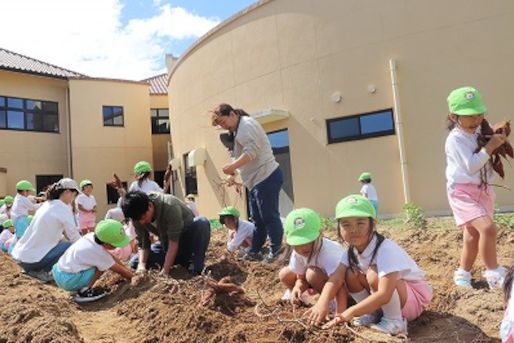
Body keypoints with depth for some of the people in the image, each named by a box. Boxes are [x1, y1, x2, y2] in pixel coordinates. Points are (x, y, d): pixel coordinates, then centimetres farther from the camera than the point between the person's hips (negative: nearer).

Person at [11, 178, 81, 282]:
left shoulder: (47, 204, 13)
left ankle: (33, 269, 14)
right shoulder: (63, 208, -12)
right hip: (33, 258, -9)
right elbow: (73, 235, -9)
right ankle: (42, 271, -5)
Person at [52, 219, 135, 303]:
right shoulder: (99, 252, -21)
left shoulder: (91, 236, -1)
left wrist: (129, 270, 15)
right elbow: (120, 271, -8)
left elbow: (112, 258, 11)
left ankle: (82, 288, 14)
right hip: (68, 281, -8)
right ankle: (85, 291, -5)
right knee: (103, 265, -14)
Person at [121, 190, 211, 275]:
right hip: (167, 243, 6)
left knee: (202, 222, -38)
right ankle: (185, 261, -4)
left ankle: (197, 271, -27)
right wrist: (142, 265, -27)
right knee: (135, 263, -9)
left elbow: (173, 243, -33)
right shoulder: (137, 216, -15)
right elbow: (142, 243, -8)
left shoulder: (170, 206, -33)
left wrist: (164, 272, -34)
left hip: (189, 239, -6)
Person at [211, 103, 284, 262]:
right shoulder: (237, 130, 22)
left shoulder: (247, 124, -9)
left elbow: (252, 150, -22)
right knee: (257, 218, 14)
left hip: (267, 177, -11)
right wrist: (233, 174, 11)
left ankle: (276, 251, 4)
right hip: (257, 180, 11)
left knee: (269, 216, -6)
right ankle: (255, 251, 22)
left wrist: (233, 166, -26)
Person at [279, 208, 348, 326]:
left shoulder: (329, 251, -40)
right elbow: (301, 278, -9)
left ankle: (333, 303, -12)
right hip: (321, 274, 6)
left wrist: (322, 304, -70)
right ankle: (296, 297, 20)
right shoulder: (297, 253, -19)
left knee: (313, 274, -35)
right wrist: (297, 288, -33)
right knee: (284, 274, -8)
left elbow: (336, 280, -54)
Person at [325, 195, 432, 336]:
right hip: (385, 299, 7)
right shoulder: (351, 251, -10)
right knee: (351, 274, -13)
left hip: (414, 298, -7)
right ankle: (373, 315, 3)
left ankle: (394, 322, -13)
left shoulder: (386, 250, -33)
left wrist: (351, 312, -43)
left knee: (374, 275, -33)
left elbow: (384, 295, -42)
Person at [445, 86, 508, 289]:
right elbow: (471, 166, -24)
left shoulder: (480, 131, 7)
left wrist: (498, 137, 2)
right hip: (463, 191, -8)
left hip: (482, 189, 8)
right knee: (488, 228, -25)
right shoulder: (455, 139, -17)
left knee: (473, 235, 15)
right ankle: (494, 274, -8)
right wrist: (490, 146, -23)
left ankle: (463, 274, 31)